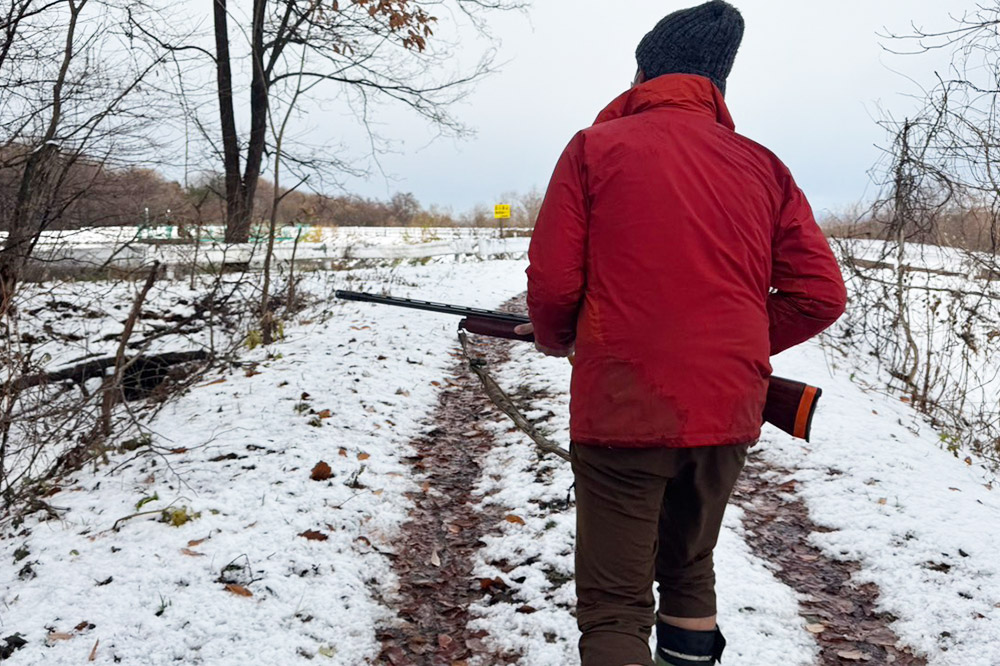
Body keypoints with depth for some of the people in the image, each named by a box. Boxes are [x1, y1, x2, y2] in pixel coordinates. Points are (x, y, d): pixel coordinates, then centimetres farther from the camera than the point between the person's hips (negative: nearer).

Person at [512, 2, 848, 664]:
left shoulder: (597, 145, -2)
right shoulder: (762, 166, 8)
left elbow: (553, 282, -9)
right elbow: (820, 295, 3)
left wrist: (554, 338, 12)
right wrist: (732, 350, 14)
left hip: (623, 408, -4)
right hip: (728, 410, 5)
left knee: (615, 604, 6)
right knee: (690, 567, 26)